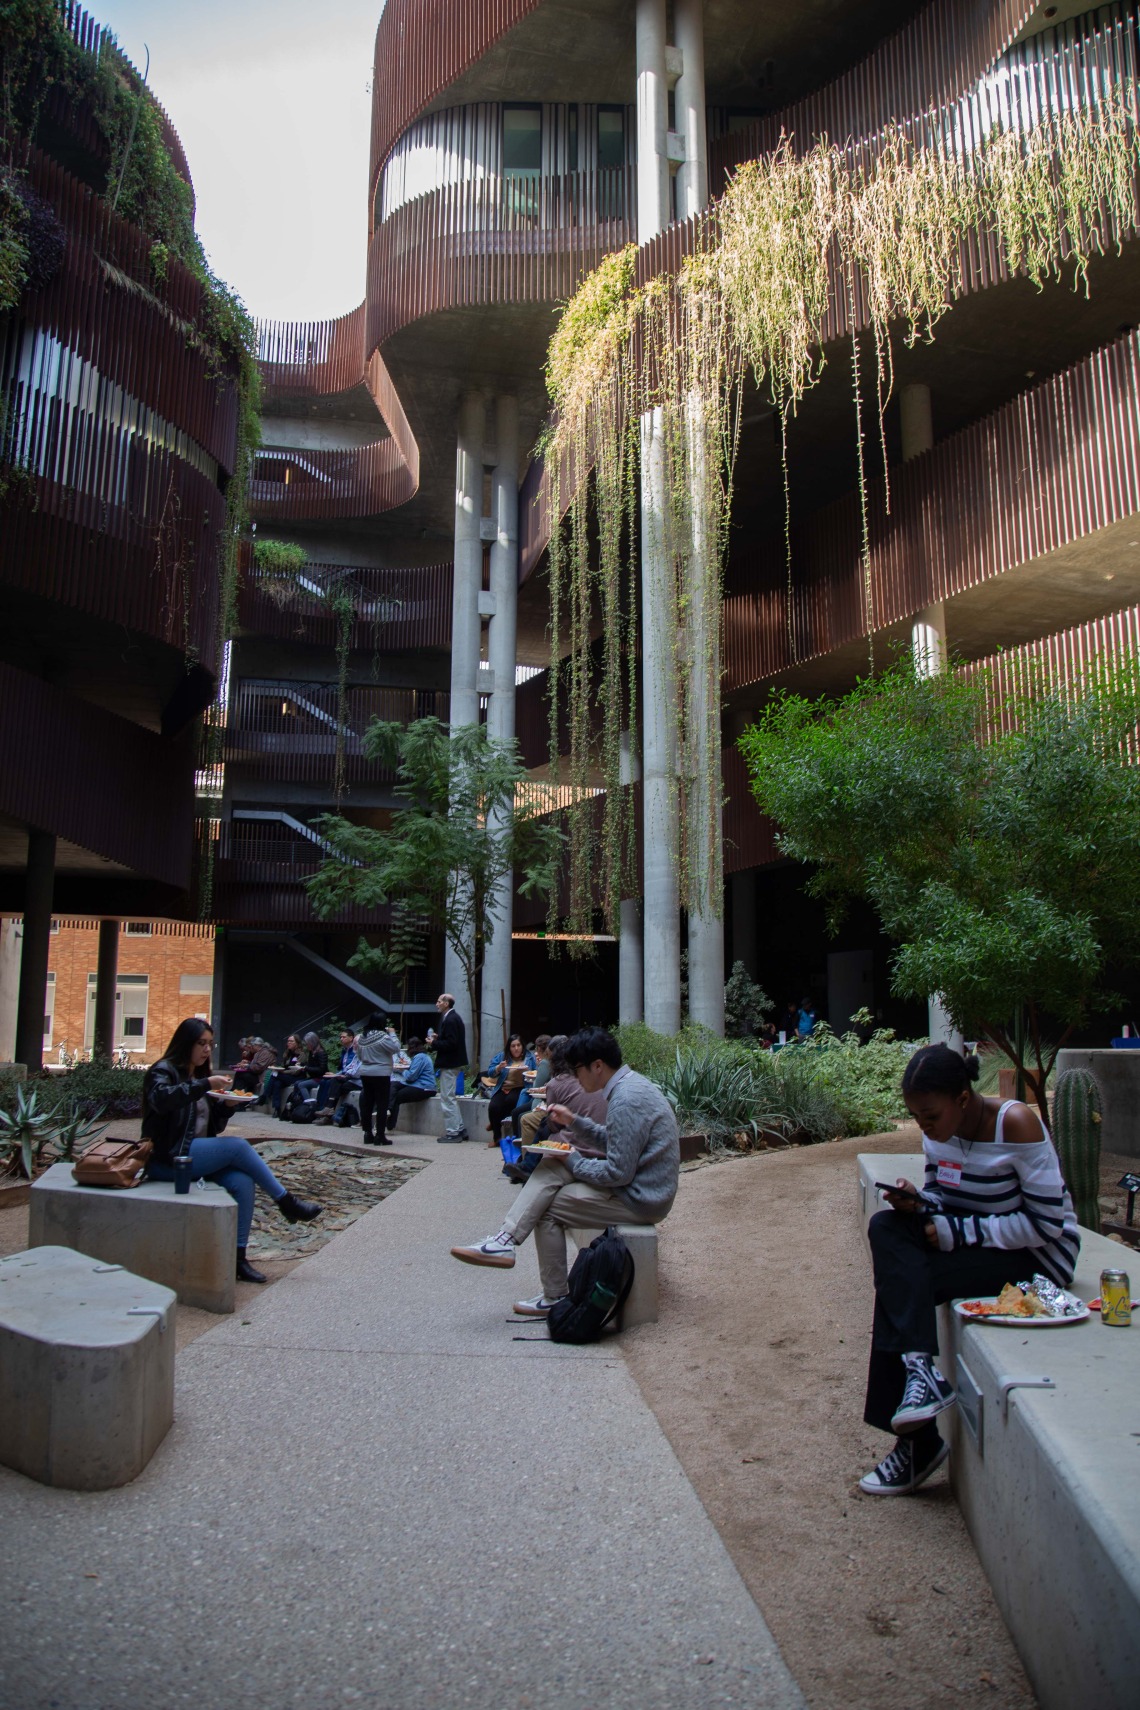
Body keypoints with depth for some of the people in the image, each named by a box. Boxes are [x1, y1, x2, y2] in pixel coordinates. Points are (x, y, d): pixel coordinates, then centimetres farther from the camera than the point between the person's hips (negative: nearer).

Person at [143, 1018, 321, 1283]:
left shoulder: (199, 1075, 20)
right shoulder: (164, 1070, -3)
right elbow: (161, 1098, -28)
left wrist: (226, 1105, -1)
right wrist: (206, 1085, -28)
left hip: (197, 1155, 8)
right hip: (167, 1159, -7)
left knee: (243, 1181, -19)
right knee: (237, 1146, -23)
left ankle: (238, 1257, -16)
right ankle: (286, 1202, -11)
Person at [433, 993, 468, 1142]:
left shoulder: (450, 1020, -19)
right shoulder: (454, 1017, 14)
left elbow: (450, 1043, -25)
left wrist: (434, 1043, -15)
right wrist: (438, 1038, 8)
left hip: (449, 1064, -11)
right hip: (452, 1062, 11)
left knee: (447, 1099, -4)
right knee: (450, 1098, 17)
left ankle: (452, 1133, 0)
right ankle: (460, 1129, 21)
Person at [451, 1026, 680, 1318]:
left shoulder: (626, 1100, -24)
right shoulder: (630, 1084, 8)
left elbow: (619, 1173, -24)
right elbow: (611, 1141, 19)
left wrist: (574, 1162, -9)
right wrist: (574, 1121, 7)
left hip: (639, 1198, -10)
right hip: (637, 1182, 10)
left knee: (548, 1209, -3)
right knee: (551, 1168, 1)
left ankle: (555, 1299, 10)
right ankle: (506, 1239, -7)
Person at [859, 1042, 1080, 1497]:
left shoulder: (1015, 1124, -21)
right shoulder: (939, 1130, -1)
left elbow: (1047, 1225, -20)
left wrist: (956, 1232, -22)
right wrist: (918, 1202, -12)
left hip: (1035, 1257, -7)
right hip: (971, 1245, 7)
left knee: (898, 1283, -23)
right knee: (884, 1226, -20)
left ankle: (917, 1443, -14)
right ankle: (919, 1366, -28)